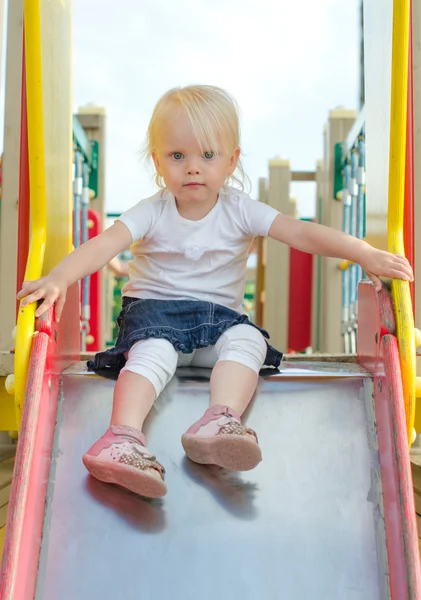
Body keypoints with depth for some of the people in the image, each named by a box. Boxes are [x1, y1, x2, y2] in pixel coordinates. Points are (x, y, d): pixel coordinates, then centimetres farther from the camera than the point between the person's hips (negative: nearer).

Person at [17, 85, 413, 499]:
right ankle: (123, 438, -48)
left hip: (218, 315, 2)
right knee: (153, 349, -34)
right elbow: (104, 244, -19)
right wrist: (58, 278, -38)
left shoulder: (240, 211, -1)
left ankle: (218, 423, -44)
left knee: (247, 340, -29)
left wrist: (365, 254, -24)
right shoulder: (152, 213, -4)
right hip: (155, 311, -2)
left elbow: (302, 234, -11)